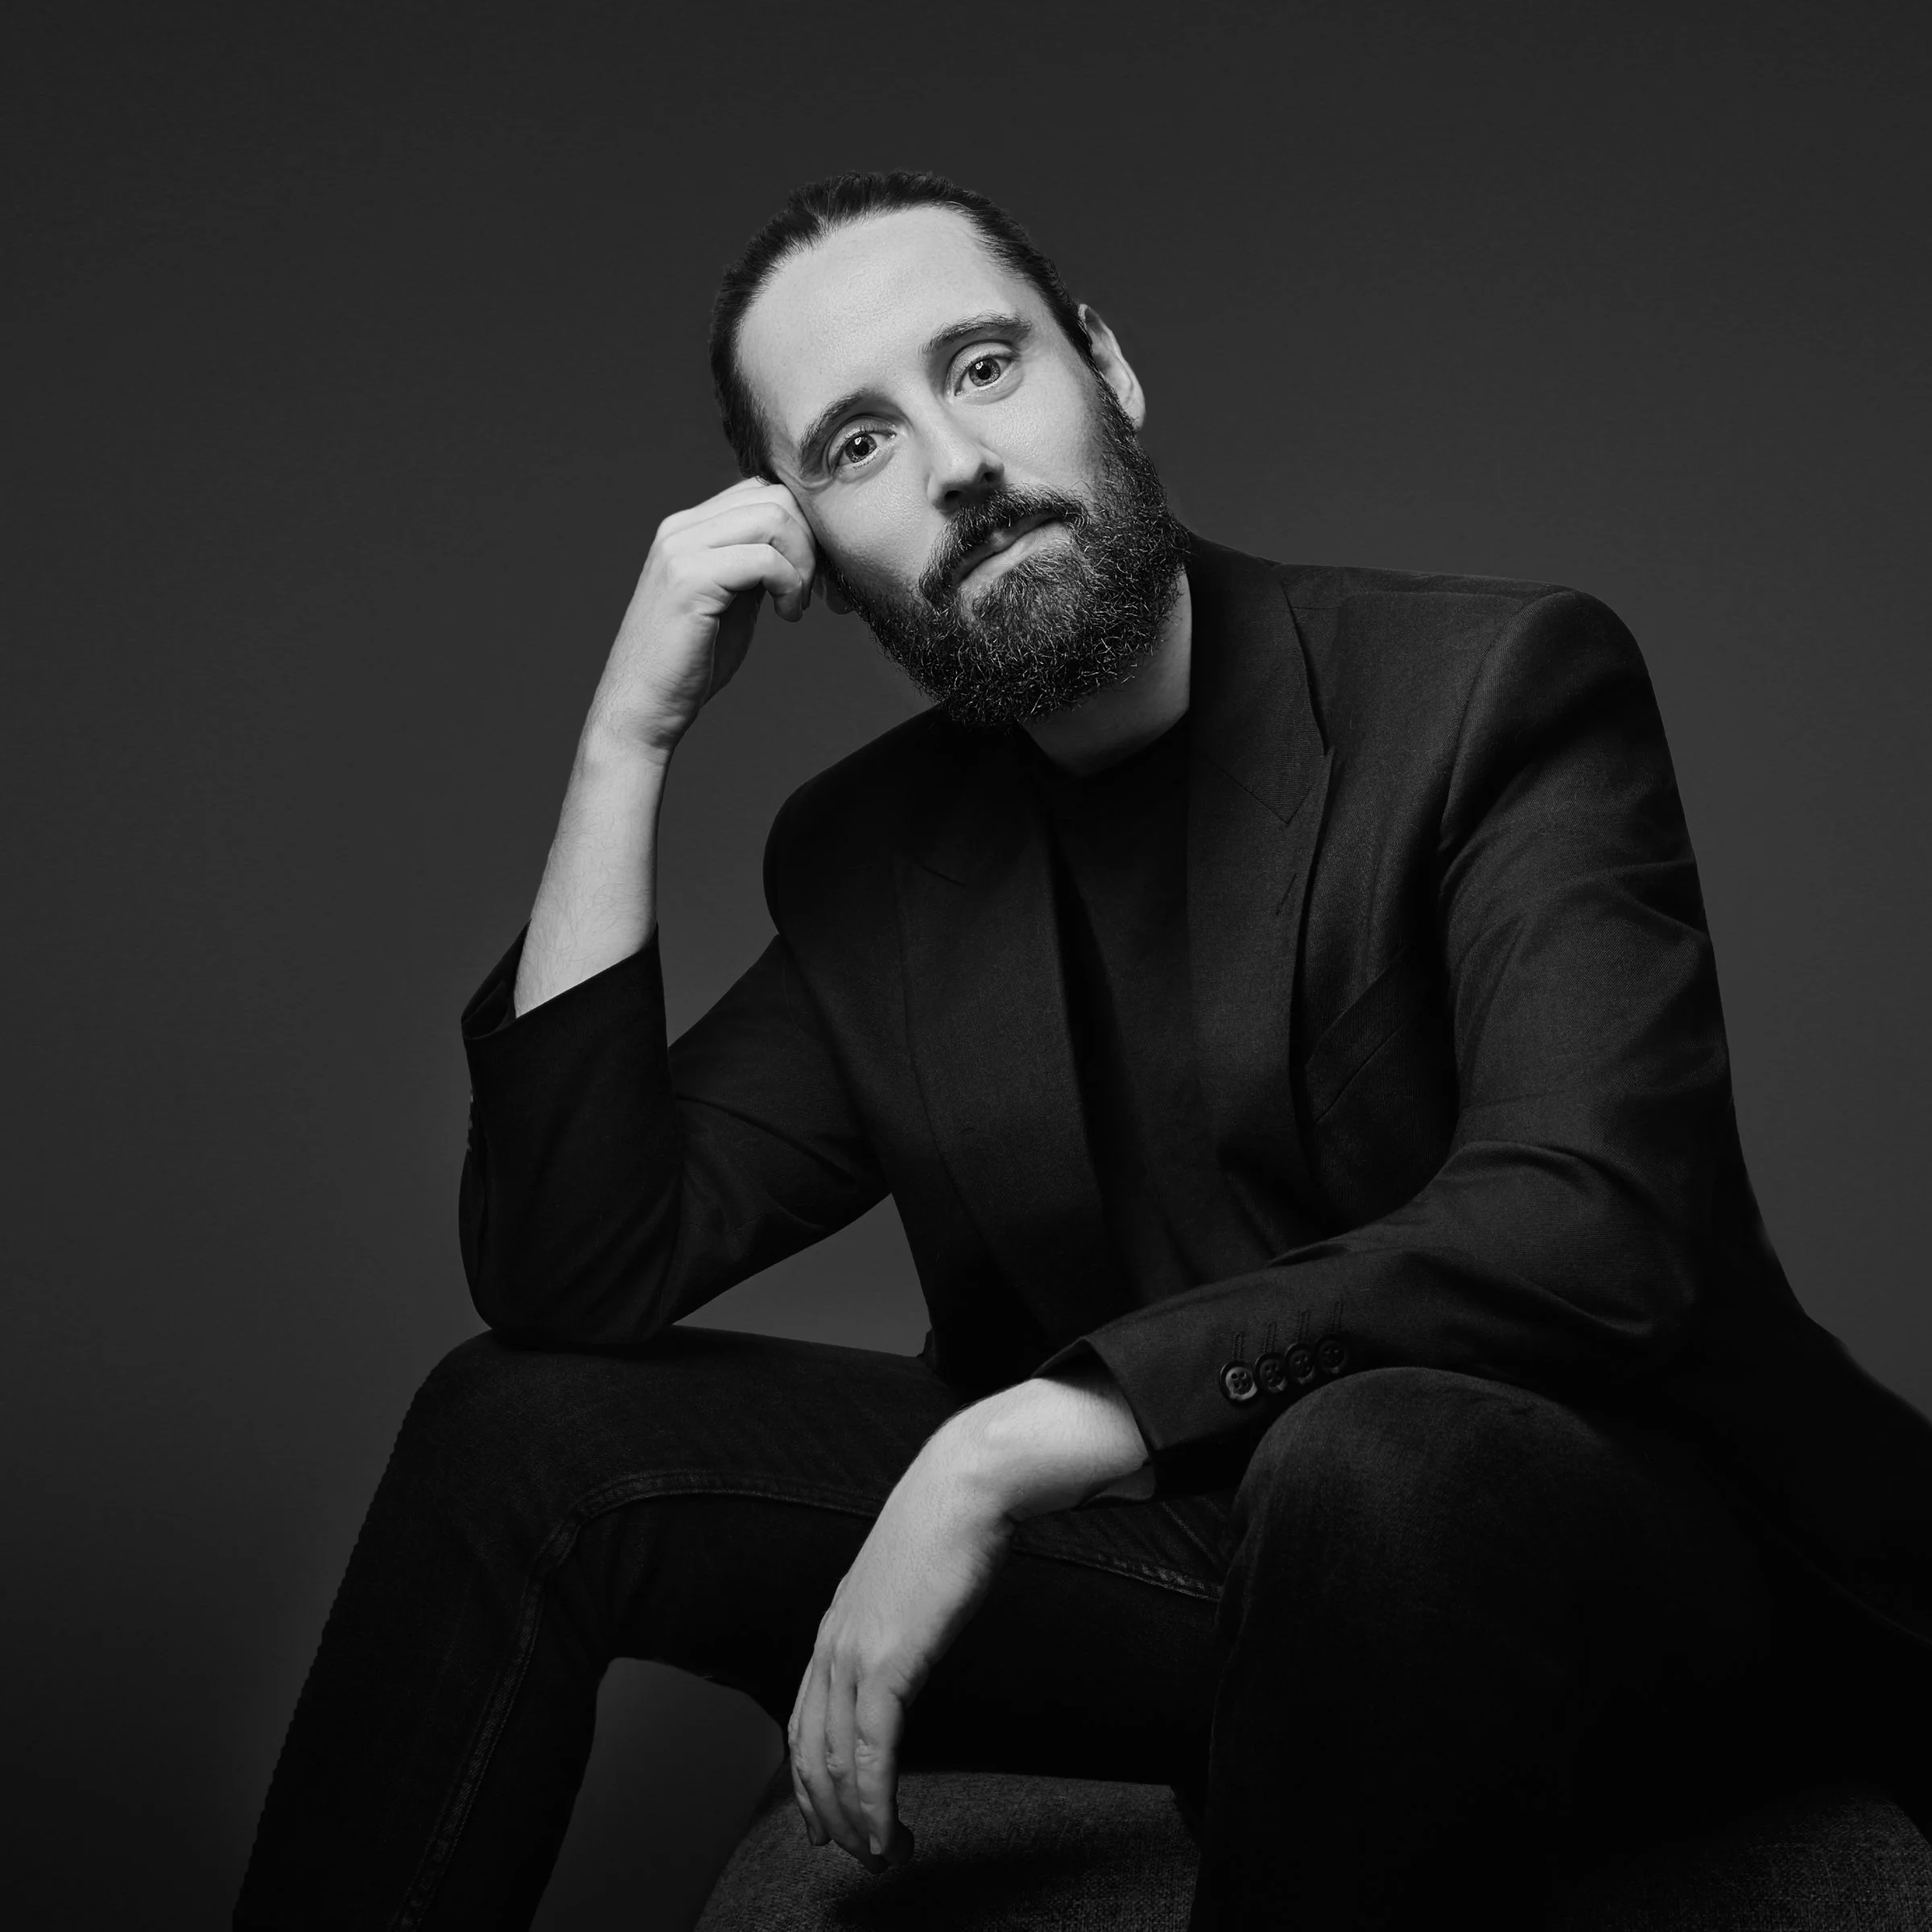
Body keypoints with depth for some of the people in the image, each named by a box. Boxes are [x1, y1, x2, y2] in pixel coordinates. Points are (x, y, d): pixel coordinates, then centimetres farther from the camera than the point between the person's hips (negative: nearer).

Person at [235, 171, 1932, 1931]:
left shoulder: (1501, 684, -10)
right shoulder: (872, 855, 5)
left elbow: (1589, 1222, -24)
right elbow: (577, 1284, -3)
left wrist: (1002, 1445, -27)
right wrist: (628, 738, -8)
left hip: (1633, 1563, -4)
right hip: (1178, 1555, 4)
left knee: (1377, 1459, -38)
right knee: (524, 1426, -8)